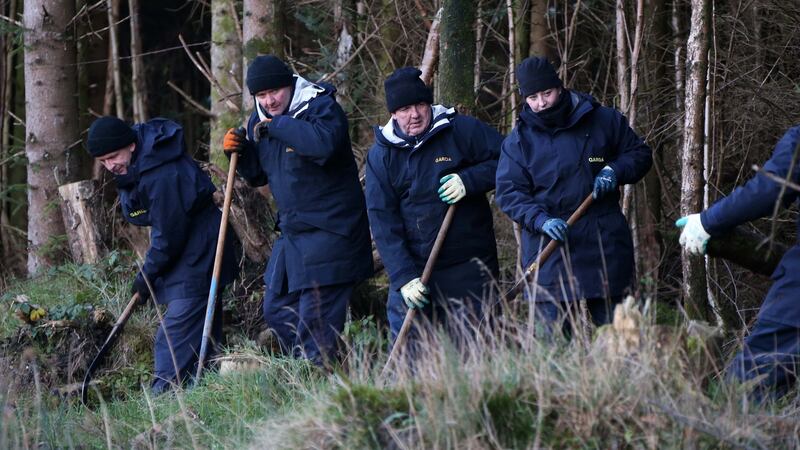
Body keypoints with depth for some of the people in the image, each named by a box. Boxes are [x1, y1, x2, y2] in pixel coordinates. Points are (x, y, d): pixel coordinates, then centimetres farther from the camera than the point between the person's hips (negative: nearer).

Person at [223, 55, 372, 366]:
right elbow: (258, 175, 20)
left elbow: (324, 142, -37)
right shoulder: (260, 120, 10)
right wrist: (239, 151, 0)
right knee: (276, 310, 13)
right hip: (292, 230, 9)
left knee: (315, 317, -11)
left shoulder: (320, 107, -14)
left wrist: (276, 125, -27)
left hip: (329, 231, -9)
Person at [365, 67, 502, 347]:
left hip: (468, 269, -1)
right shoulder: (381, 155, 0)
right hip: (412, 268, 1)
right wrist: (403, 276, -13)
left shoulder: (462, 131, -4)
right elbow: (383, 222, -4)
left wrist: (469, 180, -16)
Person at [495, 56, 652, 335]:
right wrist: (541, 220, -20)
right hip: (549, 248, -1)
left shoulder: (604, 120, 4)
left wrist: (615, 171, -6)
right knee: (555, 334, -3)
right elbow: (509, 192, -3)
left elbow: (640, 154, 15)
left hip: (604, 241, 1)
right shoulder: (518, 141, 2)